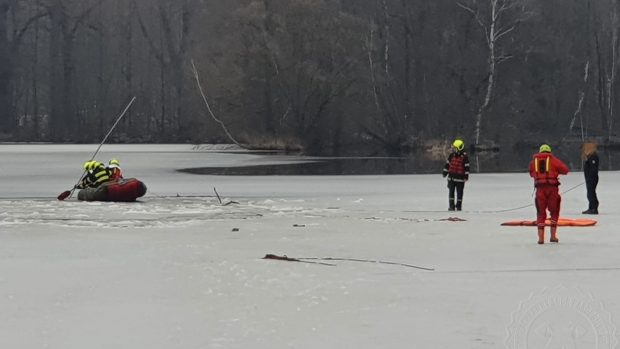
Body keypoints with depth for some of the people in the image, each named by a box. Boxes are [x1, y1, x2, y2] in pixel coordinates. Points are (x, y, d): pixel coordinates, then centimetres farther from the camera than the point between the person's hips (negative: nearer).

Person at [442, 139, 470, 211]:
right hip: (451, 177, 4)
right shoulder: (451, 155, 5)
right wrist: (445, 172, 17)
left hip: (460, 178, -4)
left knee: (459, 193, 3)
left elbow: (467, 167, -8)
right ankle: (451, 206, 7)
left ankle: (459, 206, 14)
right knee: (451, 192, 3)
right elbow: (447, 164, 15)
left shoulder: (464, 156, -9)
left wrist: (466, 176, -11)